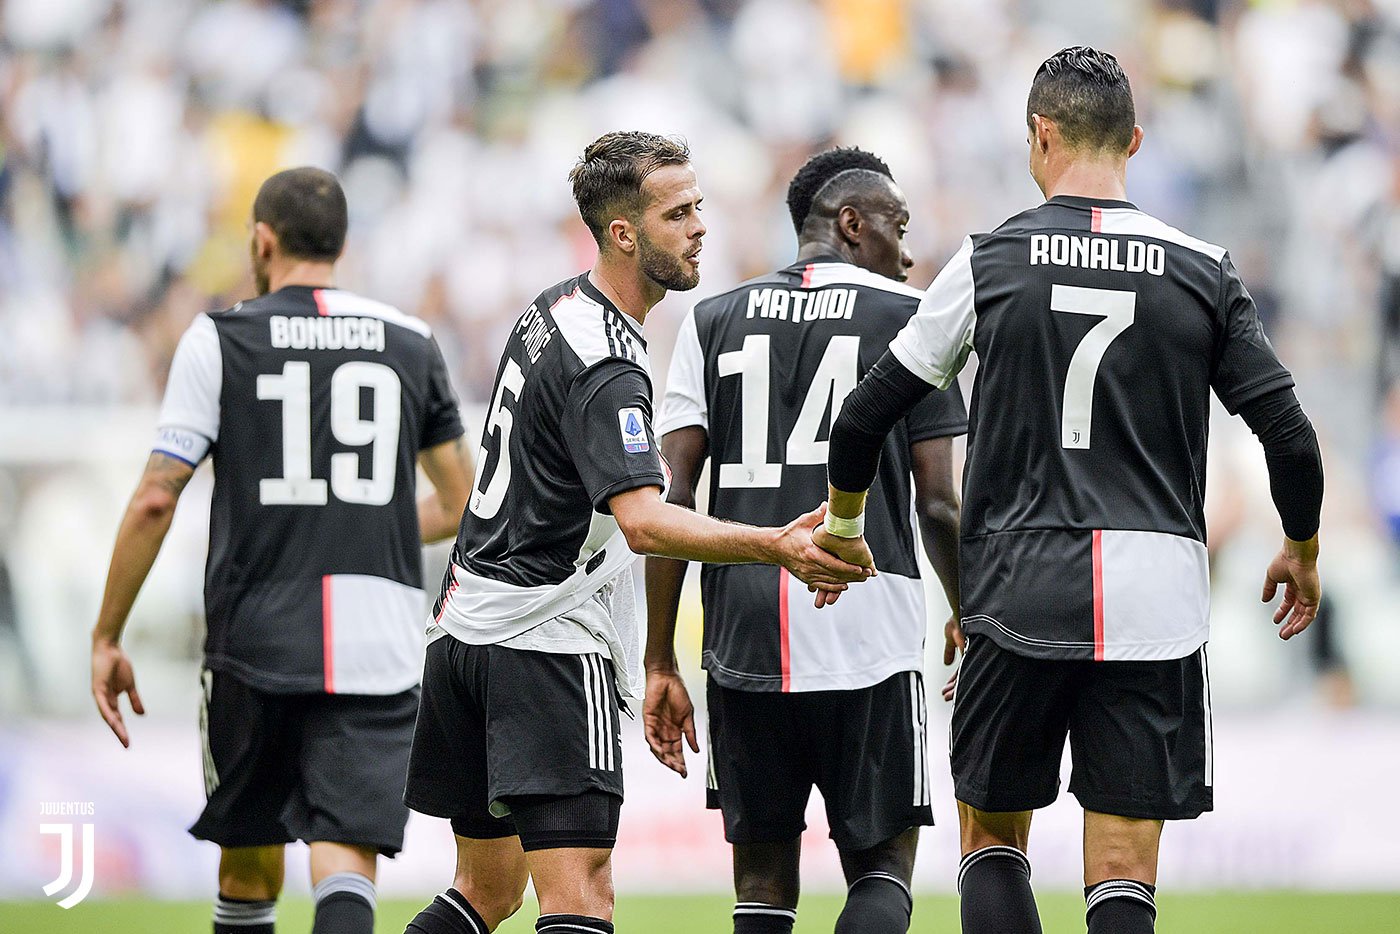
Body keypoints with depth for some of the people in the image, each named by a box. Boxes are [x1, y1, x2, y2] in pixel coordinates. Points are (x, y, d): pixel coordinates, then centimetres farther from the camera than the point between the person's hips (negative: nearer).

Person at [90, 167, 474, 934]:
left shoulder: (219, 339, 1)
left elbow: (155, 500, -4)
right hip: (378, 652, 1)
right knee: (346, 863, -8)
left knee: (249, 862, 16)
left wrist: (106, 638, 4)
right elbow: (462, 506, 17)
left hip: (254, 639, -1)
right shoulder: (411, 345, 9)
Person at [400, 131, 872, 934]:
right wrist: (777, 547, -42)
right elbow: (642, 521, -32)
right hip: (550, 642, -10)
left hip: (468, 627, 10)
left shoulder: (554, 311, 12)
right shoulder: (606, 367, -19)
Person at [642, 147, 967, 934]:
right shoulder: (905, 317, 4)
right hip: (868, 625, -3)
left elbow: (671, 501, 5)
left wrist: (661, 664, 7)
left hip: (744, 629, 3)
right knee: (882, 863, 6)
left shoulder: (716, 320, 13)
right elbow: (938, 505, 0)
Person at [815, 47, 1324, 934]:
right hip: (1157, 596, 1)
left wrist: (844, 526, 22)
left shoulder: (990, 262, 0)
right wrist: (1301, 552, 19)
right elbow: (1289, 435, 0)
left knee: (993, 837, 15)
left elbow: (866, 416, 3)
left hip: (1019, 591, 0)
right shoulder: (1204, 272, 1)